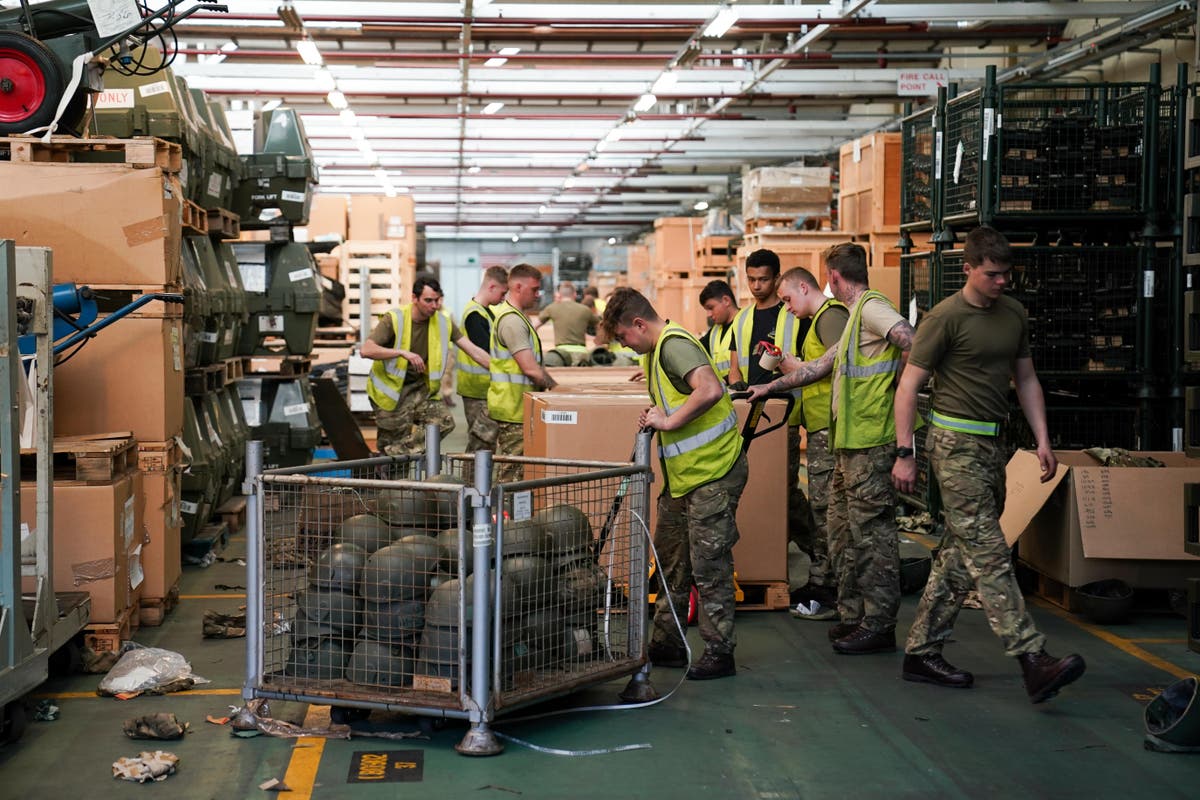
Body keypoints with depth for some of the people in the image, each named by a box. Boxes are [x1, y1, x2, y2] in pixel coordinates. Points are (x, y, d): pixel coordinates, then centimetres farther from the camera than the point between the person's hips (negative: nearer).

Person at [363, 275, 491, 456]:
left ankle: (396, 449, -6)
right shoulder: (394, 319, -17)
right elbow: (366, 350, -26)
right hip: (390, 388, -4)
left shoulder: (443, 322, -4)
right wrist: (403, 352, -35)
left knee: (445, 421, -14)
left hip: (420, 386, 4)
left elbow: (473, 350, -4)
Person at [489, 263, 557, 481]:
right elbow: (531, 369, -22)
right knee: (512, 472, -6)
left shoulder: (515, 317, 17)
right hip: (513, 409, -10)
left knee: (511, 469, 13)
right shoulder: (512, 320, -17)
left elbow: (533, 364, 21)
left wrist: (554, 385, 10)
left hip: (516, 407, 10)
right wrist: (555, 387, -9)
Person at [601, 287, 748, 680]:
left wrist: (669, 421, -24)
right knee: (670, 562, 16)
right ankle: (666, 645, 25)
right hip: (684, 474, 11)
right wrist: (656, 416, 8)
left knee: (709, 565, -5)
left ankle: (719, 653, 3)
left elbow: (710, 390, -34)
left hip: (713, 473, -11)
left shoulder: (675, 344, -17)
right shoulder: (659, 349, 15)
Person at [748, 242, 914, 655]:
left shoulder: (872, 306, -10)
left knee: (871, 530, -6)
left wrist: (900, 383, -15)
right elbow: (820, 366, 30)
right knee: (843, 528, 14)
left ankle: (879, 624, -2)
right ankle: (853, 615, 20)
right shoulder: (856, 315, 22)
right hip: (849, 442, 10)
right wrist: (772, 386, 33)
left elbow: (915, 343, -26)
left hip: (871, 441, -10)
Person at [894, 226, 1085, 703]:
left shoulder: (1014, 314, 13)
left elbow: (1026, 381, 20)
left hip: (993, 443, 8)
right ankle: (1033, 661, -16)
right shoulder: (946, 317, -9)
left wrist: (1042, 440, 11)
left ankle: (921, 653, 16)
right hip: (956, 443, -8)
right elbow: (909, 385, -8)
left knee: (960, 556, 9)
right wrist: (904, 454, -11)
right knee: (989, 555, -10)